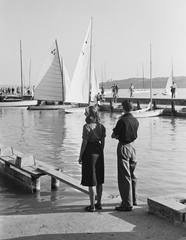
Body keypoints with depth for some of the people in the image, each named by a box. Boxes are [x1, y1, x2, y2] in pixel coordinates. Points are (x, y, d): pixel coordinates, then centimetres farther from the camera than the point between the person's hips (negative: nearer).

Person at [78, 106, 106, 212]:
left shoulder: (87, 127, -15)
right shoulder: (102, 126, 4)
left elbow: (84, 143, -14)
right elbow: (103, 142, 8)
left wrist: (80, 156, -5)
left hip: (89, 153, -6)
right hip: (99, 152, 6)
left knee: (91, 181, 1)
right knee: (99, 179, 15)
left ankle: (92, 205, 7)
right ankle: (99, 203, 24)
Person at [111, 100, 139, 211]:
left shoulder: (122, 121, -18)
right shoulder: (136, 121, 2)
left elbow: (113, 135, -10)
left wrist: (117, 135, 10)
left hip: (123, 147, -7)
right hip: (132, 146, 7)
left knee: (124, 176, -2)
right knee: (132, 175, 18)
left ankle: (127, 204, 1)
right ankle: (134, 199, 30)